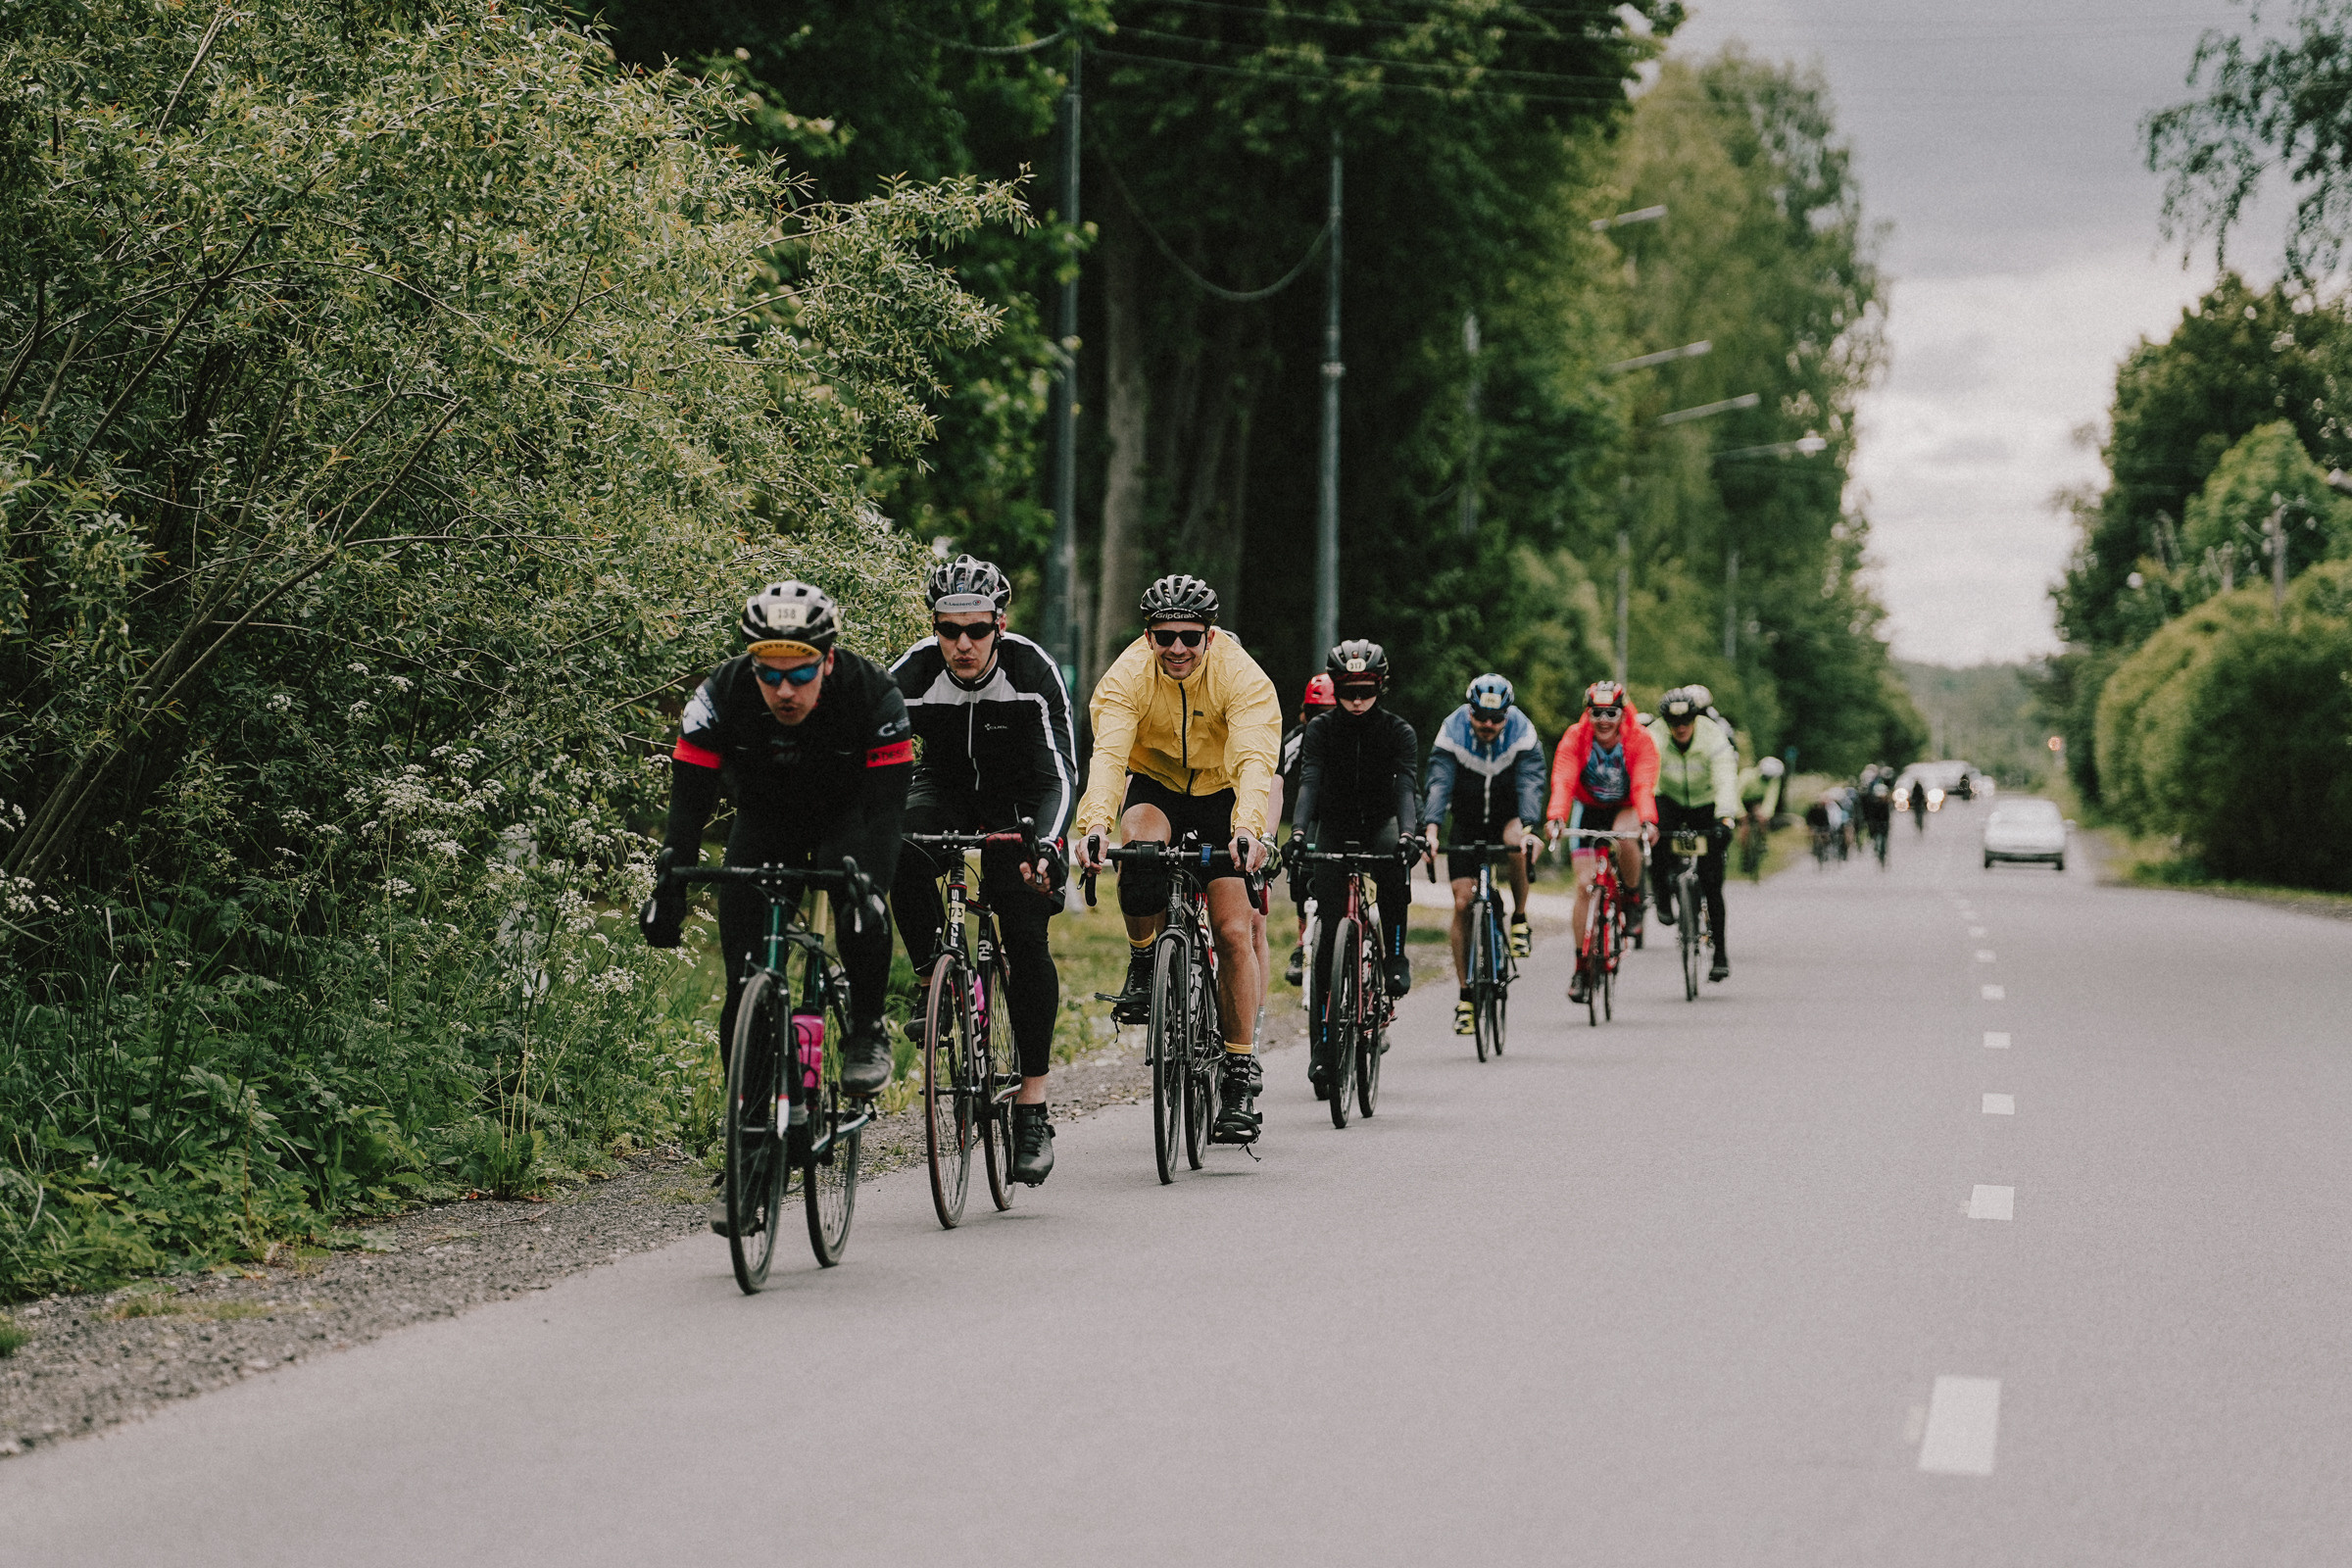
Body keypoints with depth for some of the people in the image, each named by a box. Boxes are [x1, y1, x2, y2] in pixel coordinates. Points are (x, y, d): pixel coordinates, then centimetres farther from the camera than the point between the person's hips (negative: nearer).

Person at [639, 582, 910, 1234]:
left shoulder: (873, 695, -30)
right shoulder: (722, 696, -27)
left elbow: (886, 805, -34)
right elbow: (689, 800, -27)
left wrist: (868, 884, -49)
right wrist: (669, 887, -39)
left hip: (846, 819, -1)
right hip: (763, 822, 2)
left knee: (859, 905, -35)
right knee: (746, 984, -10)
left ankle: (867, 1032, -8)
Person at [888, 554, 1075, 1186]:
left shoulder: (1032, 670, -26)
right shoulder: (913, 674, -23)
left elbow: (1061, 774, -29)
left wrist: (1048, 846, -47)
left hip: (1019, 803, -2)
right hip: (945, 790, 2)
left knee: (1026, 938, -15)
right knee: (900, 850, -33)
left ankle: (1033, 1108, -9)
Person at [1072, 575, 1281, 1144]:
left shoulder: (1242, 677, -27)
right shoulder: (1128, 676, -25)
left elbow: (1254, 761, -39)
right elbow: (1108, 753, -37)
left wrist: (1247, 829, -57)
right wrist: (1094, 824, -55)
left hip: (1221, 793, -1)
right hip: (1153, 783, 1)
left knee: (1234, 931, -11)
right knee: (1143, 845, -35)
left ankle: (1241, 1076, -3)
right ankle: (1143, 963, -10)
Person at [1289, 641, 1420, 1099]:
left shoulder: (1399, 732, -13)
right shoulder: (1320, 730, -11)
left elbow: (1407, 787, -27)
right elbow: (1309, 782, -26)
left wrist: (1408, 833, -46)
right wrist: (1299, 832, -44)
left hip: (1381, 824, 0)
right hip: (1333, 829, 1)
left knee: (1396, 859, -38)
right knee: (1328, 933, -11)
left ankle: (1395, 955, -20)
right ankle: (1323, 1044, -8)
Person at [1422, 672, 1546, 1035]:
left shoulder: (1523, 733, -20)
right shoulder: (1452, 732, -20)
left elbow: (1530, 784, -31)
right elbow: (1439, 783, -29)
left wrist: (1528, 828, -48)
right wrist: (1431, 830, -44)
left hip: (1507, 815, -1)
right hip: (1467, 823, 1)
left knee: (1515, 841, -37)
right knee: (1462, 903, -8)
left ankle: (1520, 920, -13)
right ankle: (1465, 993, 1)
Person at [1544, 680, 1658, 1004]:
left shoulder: (1639, 740, -23)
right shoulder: (1575, 738, -22)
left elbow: (1644, 785, -36)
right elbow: (1563, 781, -35)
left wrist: (1648, 821, -55)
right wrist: (1555, 818, -53)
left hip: (1626, 807, -1)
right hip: (1588, 807, 1)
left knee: (1625, 838, -36)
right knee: (1585, 885, -12)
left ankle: (1633, 899, -7)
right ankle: (1581, 965, -4)